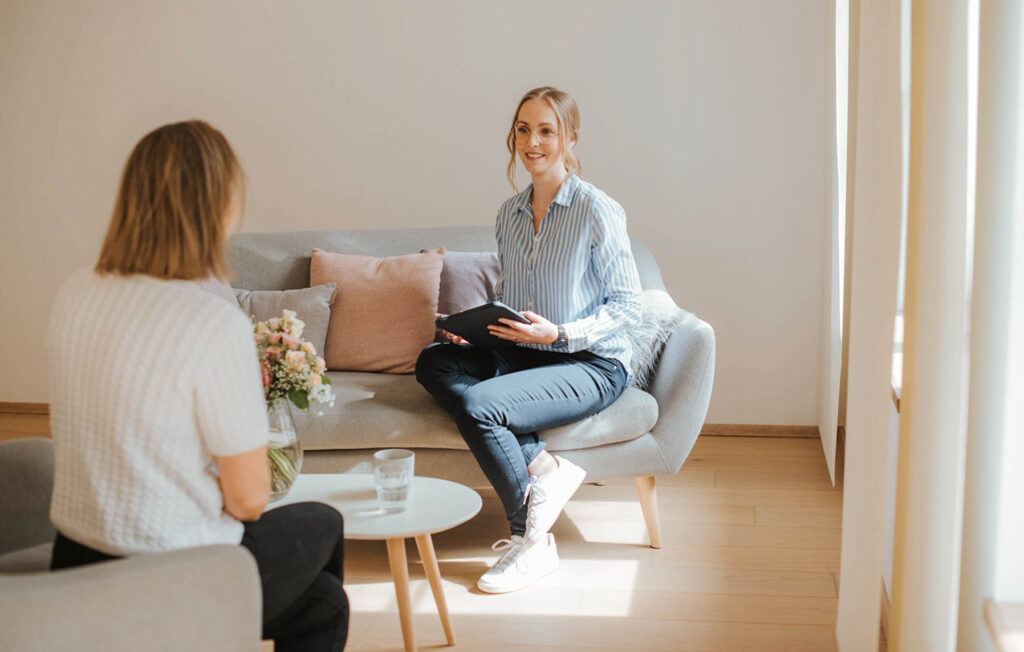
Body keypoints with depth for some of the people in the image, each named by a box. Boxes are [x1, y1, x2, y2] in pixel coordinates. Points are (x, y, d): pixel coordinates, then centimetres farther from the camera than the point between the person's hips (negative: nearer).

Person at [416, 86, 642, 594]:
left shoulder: (598, 212, -11)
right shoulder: (509, 214, 9)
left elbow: (629, 305, -9)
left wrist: (558, 332, -21)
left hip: (593, 365, -7)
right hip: (523, 354, 7)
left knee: (478, 405, -28)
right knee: (433, 363, -14)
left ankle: (531, 542, -9)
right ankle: (545, 467, -18)